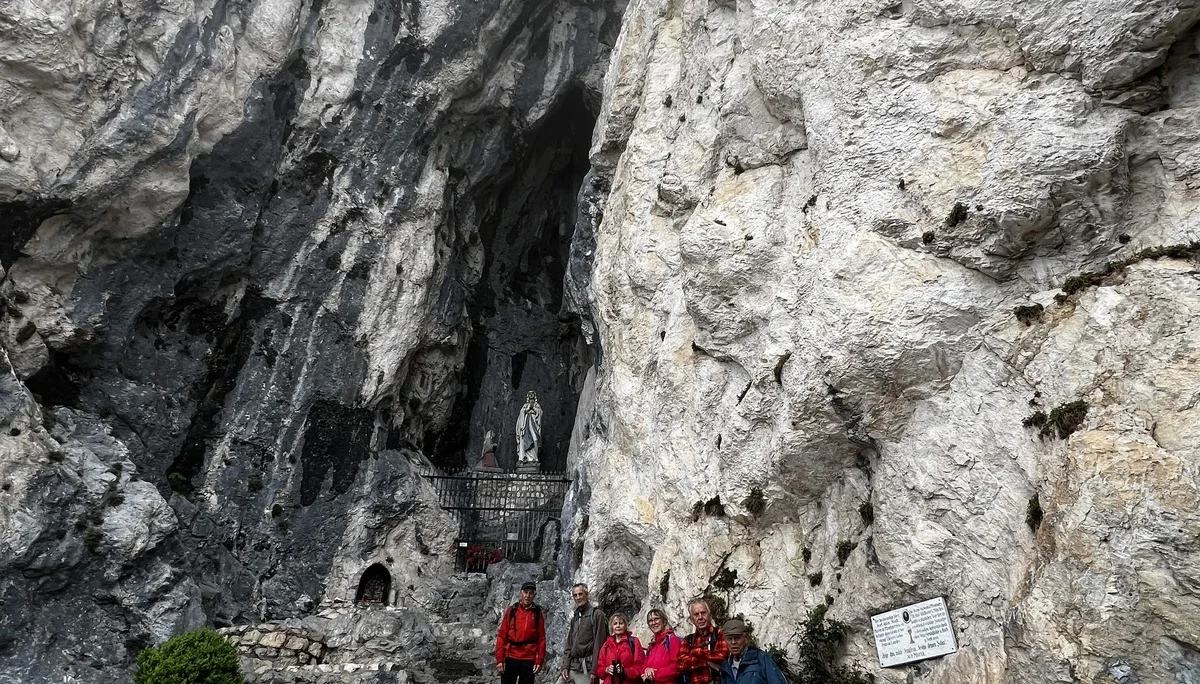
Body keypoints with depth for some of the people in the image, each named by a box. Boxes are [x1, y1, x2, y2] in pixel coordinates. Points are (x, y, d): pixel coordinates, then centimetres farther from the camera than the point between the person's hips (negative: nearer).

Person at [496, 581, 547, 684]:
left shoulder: (537, 613, 5)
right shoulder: (512, 610, 4)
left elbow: (541, 639, 3)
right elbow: (502, 635, 1)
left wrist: (539, 661, -4)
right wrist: (499, 659, -4)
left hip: (529, 660, 0)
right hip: (510, 657, 0)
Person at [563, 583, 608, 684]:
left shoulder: (596, 614, -4)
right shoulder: (574, 617, 17)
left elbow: (599, 643, -10)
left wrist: (594, 670, -15)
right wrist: (565, 666, 7)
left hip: (587, 668, -6)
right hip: (573, 667, 7)